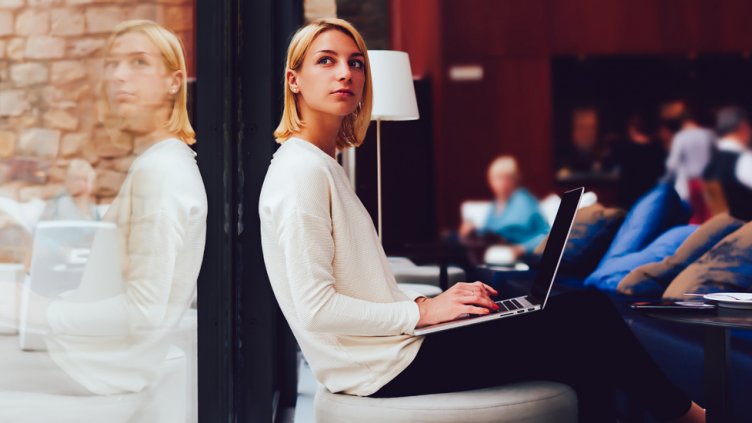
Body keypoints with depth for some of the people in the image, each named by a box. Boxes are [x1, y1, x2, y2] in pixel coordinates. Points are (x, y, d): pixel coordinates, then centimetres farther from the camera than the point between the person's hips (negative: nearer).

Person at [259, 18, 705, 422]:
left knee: (586, 310, 6)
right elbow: (315, 309, -21)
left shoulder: (325, 167, 16)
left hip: (387, 351, 10)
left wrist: (427, 302, 4)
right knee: (586, 320, -5)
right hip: (385, 368, -10)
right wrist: (422, 312, -16)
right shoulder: (302, 171, -15)